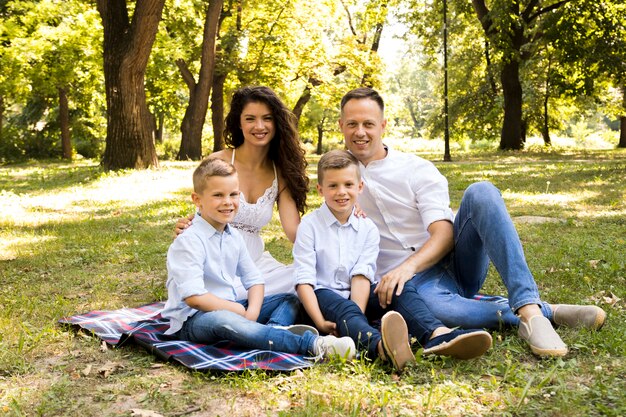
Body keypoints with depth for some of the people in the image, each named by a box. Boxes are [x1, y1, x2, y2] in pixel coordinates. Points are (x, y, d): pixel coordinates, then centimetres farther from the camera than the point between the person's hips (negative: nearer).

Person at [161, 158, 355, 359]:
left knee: (290, 300, 5)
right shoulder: (188, 242, -16)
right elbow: (193, 297, -24)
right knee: (223, 321, -42)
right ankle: (312, 344, -50)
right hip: (191, 320, -8)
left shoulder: (234, 237, 9)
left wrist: (252, 312, -11)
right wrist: (238, 310, -15)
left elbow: (254, 279, 9)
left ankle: (274, 330, -34)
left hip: (229, 308, 9)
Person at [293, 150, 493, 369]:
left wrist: (358, 314, -25)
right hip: (324, 294, -4)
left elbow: (362, 275, -8)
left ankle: (437, 335, -51)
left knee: (402, 293, -21)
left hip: (357, 294, 4)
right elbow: (304, 280, -12)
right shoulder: (309, 226, -5)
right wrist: (320, 323, -24)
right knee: (343, 307, -36)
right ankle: (380, 346, -69)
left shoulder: (367, 228, 5)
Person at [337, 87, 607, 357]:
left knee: (481, 192, -28)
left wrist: (408, 266, -29)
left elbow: (444, 235, -10)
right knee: (434, 308, -41)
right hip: (413, 282, -1)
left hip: (455, 261, 1)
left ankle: (529, 308, -37)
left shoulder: (415, 169, 1)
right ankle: (547, 312, -26)